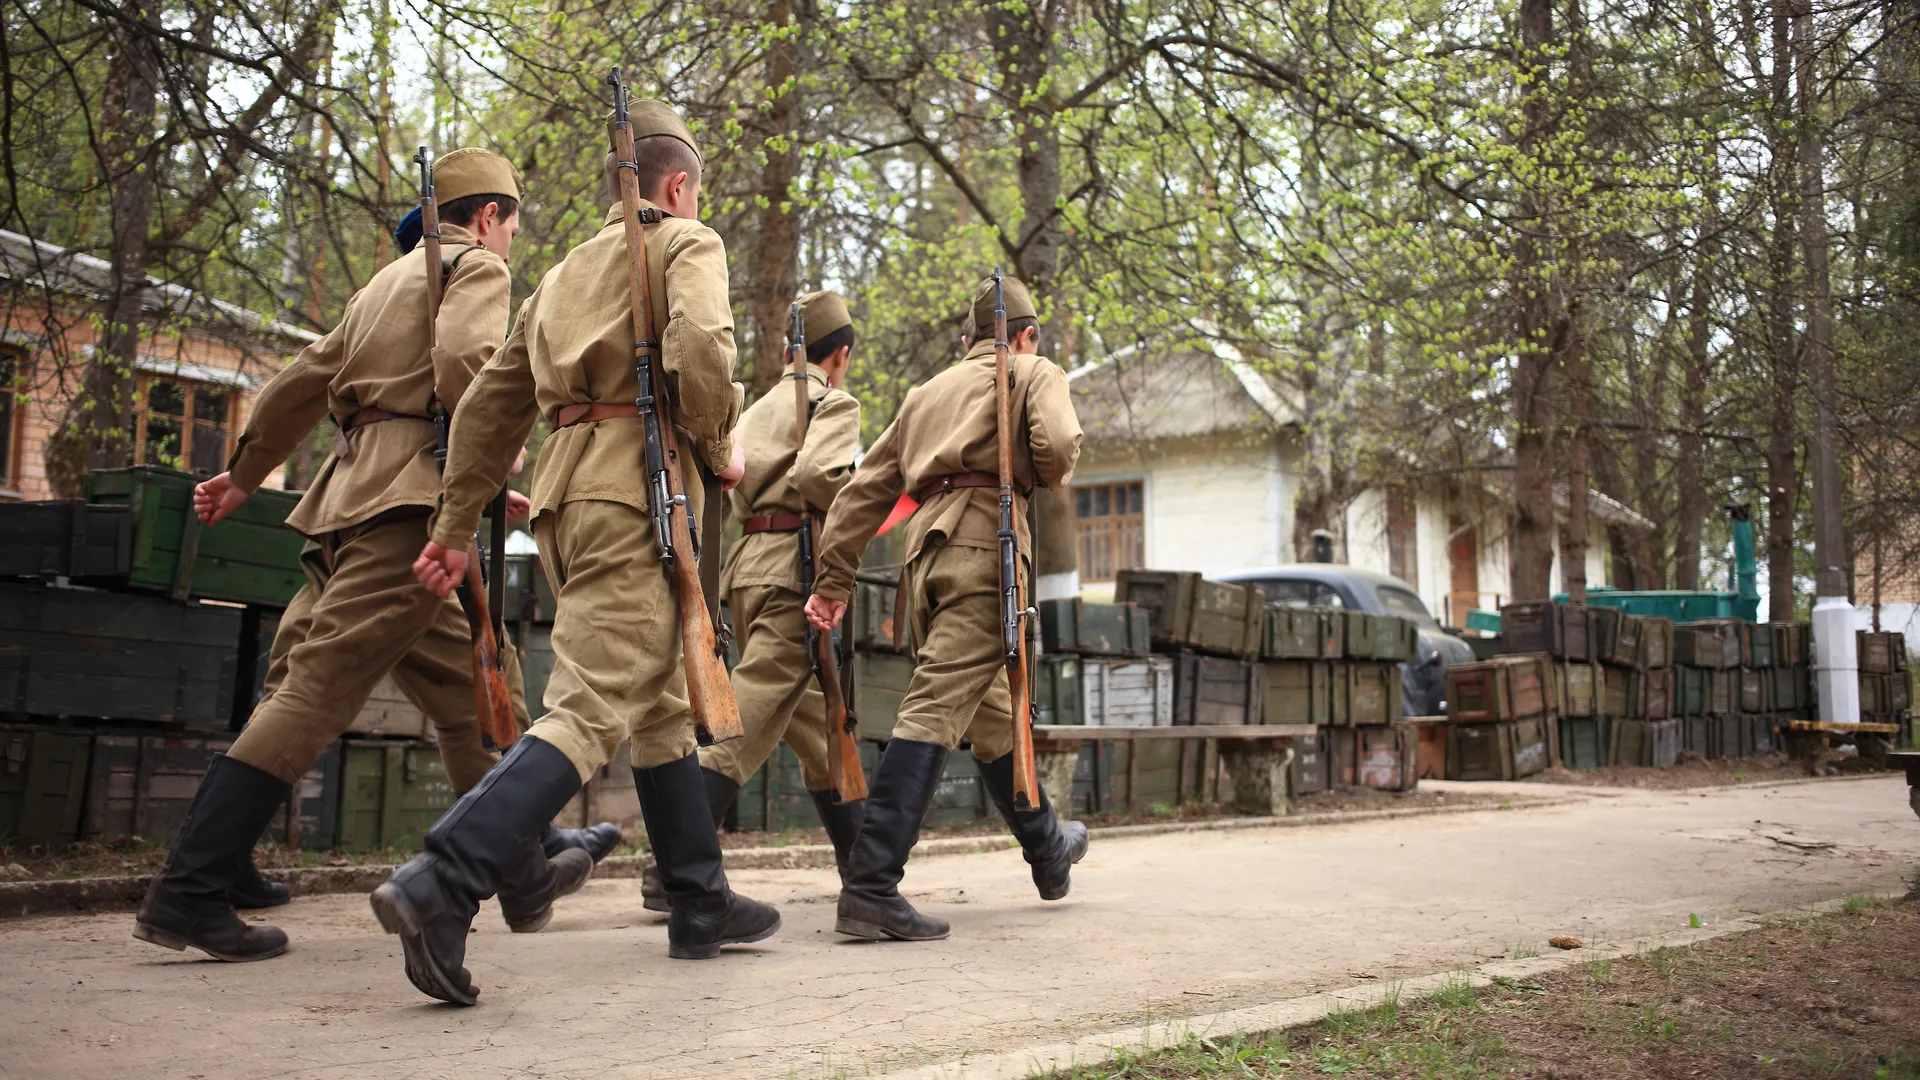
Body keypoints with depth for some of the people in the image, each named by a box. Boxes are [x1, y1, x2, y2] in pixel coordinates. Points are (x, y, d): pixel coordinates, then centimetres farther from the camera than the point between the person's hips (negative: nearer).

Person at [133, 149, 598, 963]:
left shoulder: (393, 276, 27)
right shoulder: (478, 267, 3)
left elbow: (307, 378, 30)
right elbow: (462, 366, -17)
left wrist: (243, 472, 37)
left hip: (357, 493, 10)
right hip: (411, 501, -10)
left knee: (464, 688, 12)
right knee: (319, 687, -13)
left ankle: (523, 878, 18)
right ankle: (188, 890, -15)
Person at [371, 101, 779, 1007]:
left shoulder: (568, 270, 26)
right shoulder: (688, 242, 6)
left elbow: (489, 402, 21)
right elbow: (700, 347, -17)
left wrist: (454, 528, 21)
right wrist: (719, 450, -1)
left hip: (563, 490, 8)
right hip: (635, 487, -8)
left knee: (662, 703, 15)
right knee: (594, 710, -14)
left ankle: (702, 905, 21)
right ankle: (441, 887, -26)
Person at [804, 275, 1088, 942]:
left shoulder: (928, 392, 28)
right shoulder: (1035, 373, 12)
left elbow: (866, 487, 20)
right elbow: (1058, 444, -10)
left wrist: (833, 580, 17)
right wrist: (1050, 480, 13)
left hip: (926, 549, 7)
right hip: (986, 541, -7)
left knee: (991, 709, 19)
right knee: (937, 707, -15)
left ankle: (1047, 850, 37)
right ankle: (870, 886, -24)